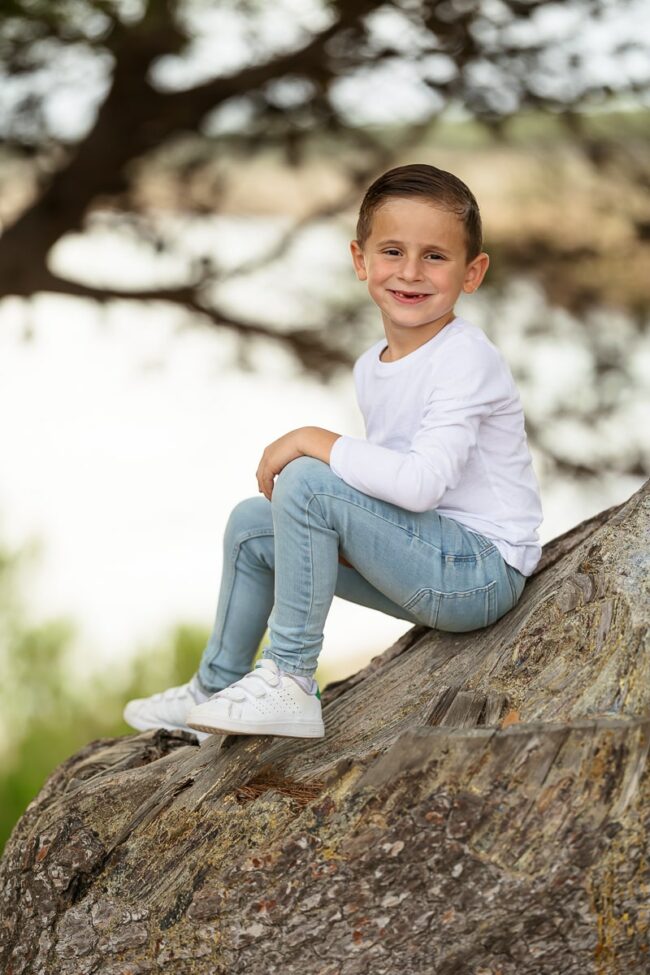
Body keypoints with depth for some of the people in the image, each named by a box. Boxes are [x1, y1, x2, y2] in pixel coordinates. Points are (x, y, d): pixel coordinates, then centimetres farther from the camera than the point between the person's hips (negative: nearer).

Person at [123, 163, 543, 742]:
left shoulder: (466, 359, -18)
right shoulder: (372, 368, 9)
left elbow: (421, 482, -31)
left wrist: (314, 442, -22)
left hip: (483, 571, -9)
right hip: (433, 571, 9)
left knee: (307, 482, -24)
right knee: (251, 522, 14)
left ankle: (290, 682, -17)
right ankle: (215, 688, 26)